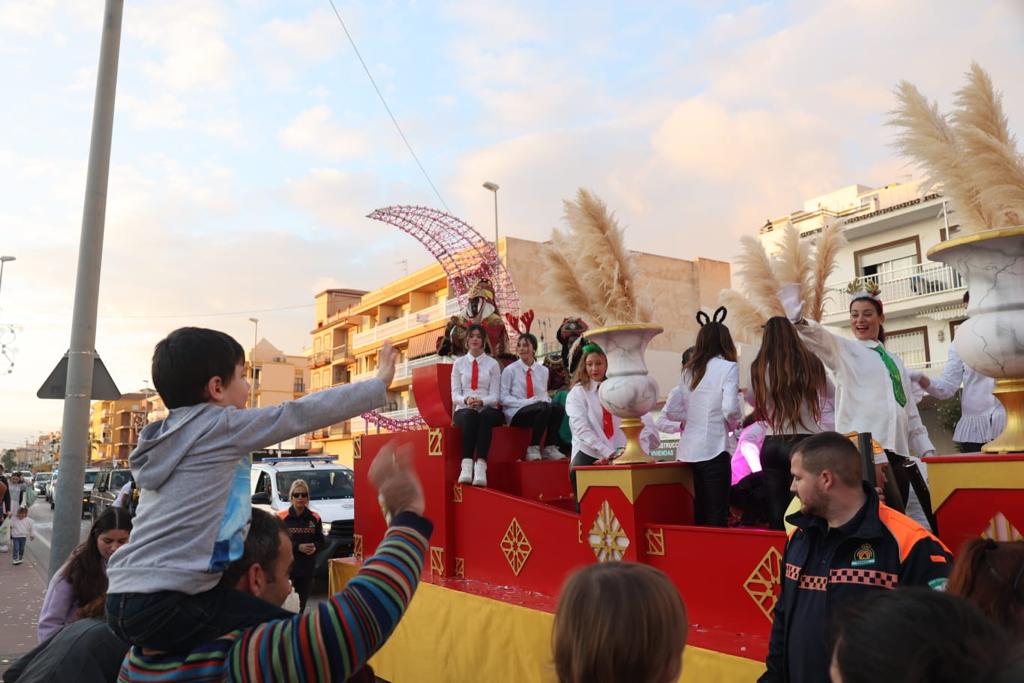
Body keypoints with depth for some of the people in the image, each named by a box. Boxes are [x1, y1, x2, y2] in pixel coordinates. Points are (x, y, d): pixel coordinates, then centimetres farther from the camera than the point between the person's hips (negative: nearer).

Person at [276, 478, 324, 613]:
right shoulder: (281, 517, -5)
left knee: (301, 603, 9)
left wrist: (314, 547, -13)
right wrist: (298, 547, -18)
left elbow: (322, 541, 9)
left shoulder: (314, 518, 6)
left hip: (307, 568, 4)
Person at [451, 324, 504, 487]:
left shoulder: (492, 364, 12)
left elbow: (495, 396, 3)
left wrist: (481, 401, -20)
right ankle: (467, 464, -47)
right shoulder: (459, 363, 14)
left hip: (487, 409, 0)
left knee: (486, 416, -38)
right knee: (469, 416, -37)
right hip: (464, 410, 1)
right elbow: (455, 394, 6)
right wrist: (466, 400, -18)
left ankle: (481, 464, -50)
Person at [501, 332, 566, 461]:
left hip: (542, 410, 4)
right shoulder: (510, 370, 1)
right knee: (544, 408, -34)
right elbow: (503, 398, -3)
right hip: (515, 414, -4)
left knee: (558, 408, -29)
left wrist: (545, 401, -8)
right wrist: (526, 402, -18)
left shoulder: (543, 370, 14)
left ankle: (550, 448, -19)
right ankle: (533, 449, -24)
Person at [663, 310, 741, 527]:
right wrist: (735, 424, 4)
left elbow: (670, 411, 10)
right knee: (716, 516, -1)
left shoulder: (689, 370, 12)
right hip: (713, 448, -6)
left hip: (688, 450, 6)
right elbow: (730, 409, -15)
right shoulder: (727, 367, -4)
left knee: (699, 513, 14)